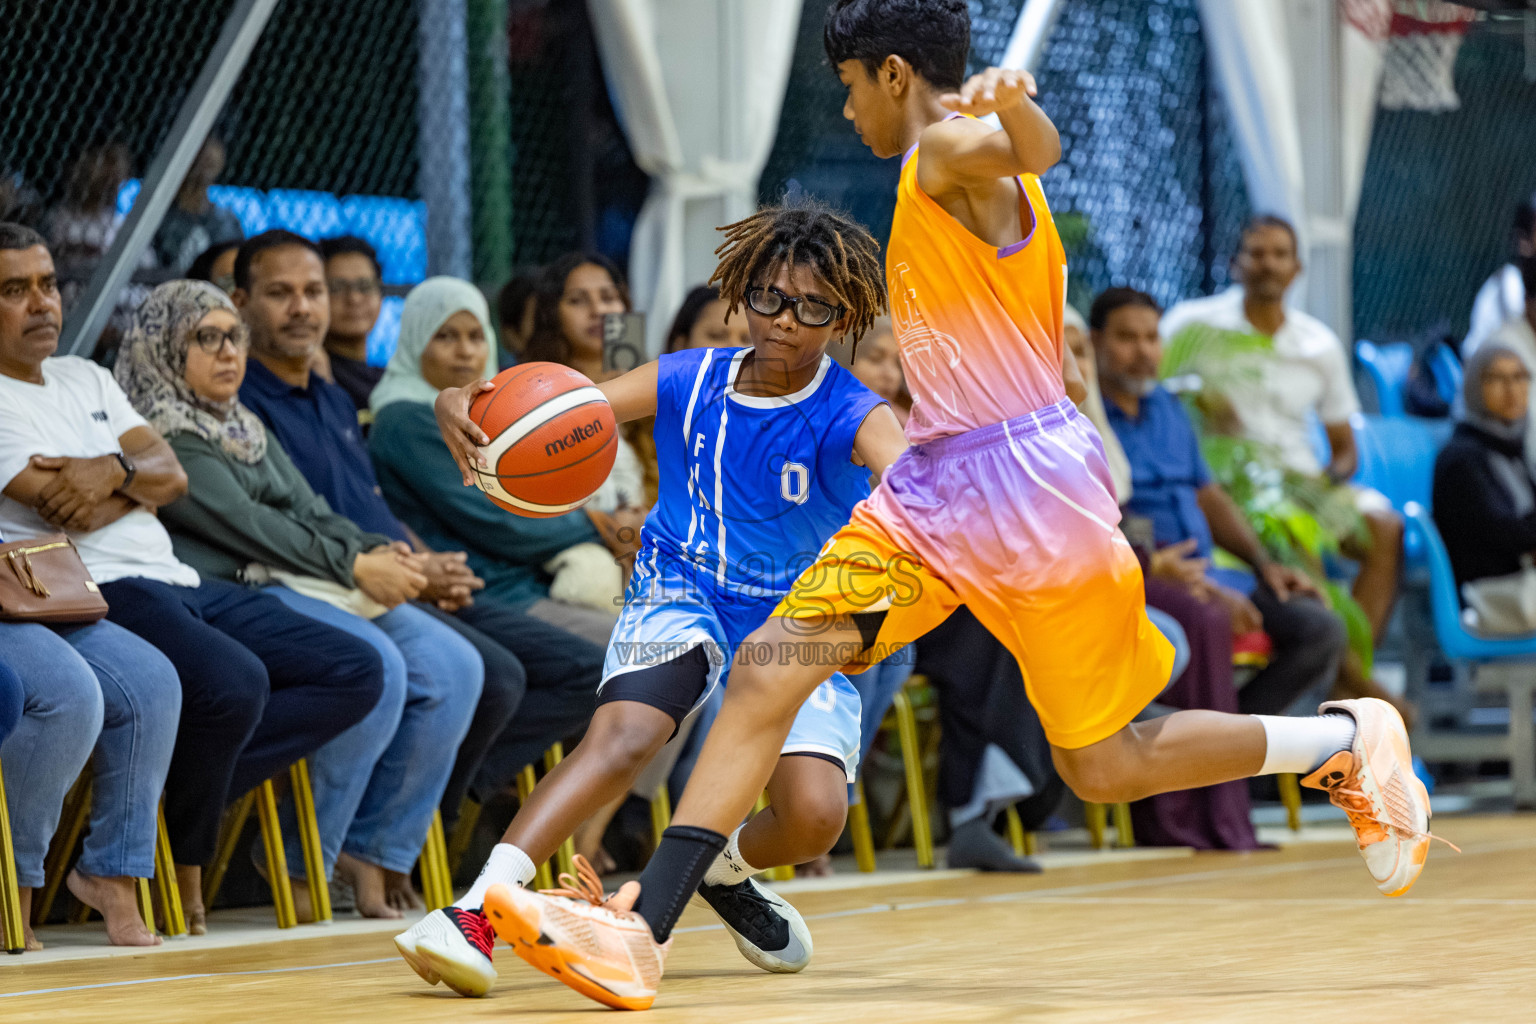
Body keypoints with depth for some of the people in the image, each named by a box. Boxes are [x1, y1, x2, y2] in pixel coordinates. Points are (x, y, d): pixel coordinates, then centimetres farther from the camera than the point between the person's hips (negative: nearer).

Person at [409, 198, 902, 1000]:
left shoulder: (850, 417, -15)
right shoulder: (688, 383, -8)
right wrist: (464, 407, -39)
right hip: (682, 595, 0)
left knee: (813, 818, -20)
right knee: (623, 731, -31)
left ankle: (727, 869, 17)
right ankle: (477, 911, -39)